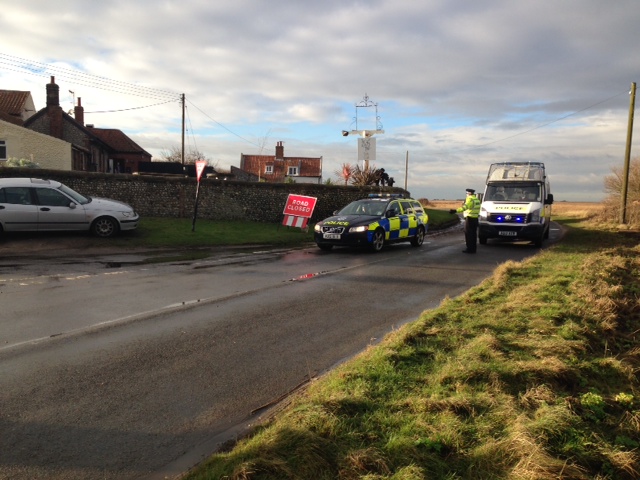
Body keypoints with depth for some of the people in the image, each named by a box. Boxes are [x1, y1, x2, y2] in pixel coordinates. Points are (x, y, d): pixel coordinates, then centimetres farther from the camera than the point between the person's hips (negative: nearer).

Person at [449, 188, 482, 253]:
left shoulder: (470, 199, -13)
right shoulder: (477, 199, 16)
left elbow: (465, 207, -30)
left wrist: (456, 210, -41)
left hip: (469, 218, -9)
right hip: (475, 218, 9)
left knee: (468, 234, -6)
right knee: (473, 234, 12)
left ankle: (469, 249, -7)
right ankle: (473, 249, 15)